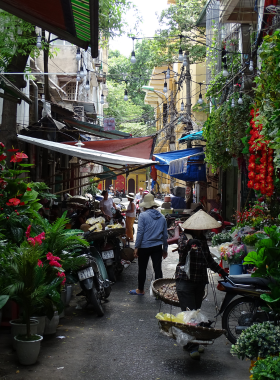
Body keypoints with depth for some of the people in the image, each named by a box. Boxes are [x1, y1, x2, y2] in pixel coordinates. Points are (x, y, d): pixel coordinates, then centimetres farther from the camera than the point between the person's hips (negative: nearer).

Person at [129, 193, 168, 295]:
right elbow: (165, 235, 11)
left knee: (142, 269, 11)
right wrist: (165, 249, 18)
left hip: (145, 246, -4)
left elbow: (140, 232, -13)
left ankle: (140, 290, 23)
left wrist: (136, 247, -8)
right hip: (158, 247, 4)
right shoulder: (162, 217, 7)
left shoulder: (143, 216, -9)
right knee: (158, 269, 5)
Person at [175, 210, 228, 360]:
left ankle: (188, 342, 15)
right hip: (185, 280, -7)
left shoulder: (202, 239, 15)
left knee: (196, 311, 6)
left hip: (200, 281, 7)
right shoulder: (184, 237, -5)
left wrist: (220, 271, 30)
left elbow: (208, 259, 27)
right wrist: (188, 244, -48)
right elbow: (181, 250, -28)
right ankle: (193, 347, -16)